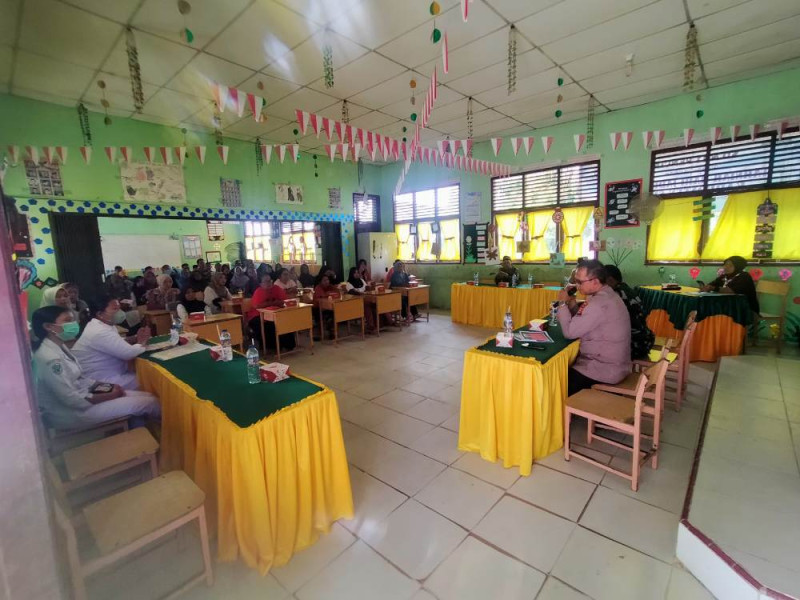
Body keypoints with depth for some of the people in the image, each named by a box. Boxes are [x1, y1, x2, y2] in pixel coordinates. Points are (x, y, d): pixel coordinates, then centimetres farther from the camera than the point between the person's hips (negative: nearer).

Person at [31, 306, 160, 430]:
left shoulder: (59, 347, 5)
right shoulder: (50, 358, -25)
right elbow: (72, 400, -24)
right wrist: (111, 395, -13)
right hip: (68, 413, -9)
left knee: (149, 396, 0)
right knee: (149, 402, -11)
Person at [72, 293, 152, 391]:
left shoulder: (102, 325, 8)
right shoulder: (100, 332, -24)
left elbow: (119, 343, 17)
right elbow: (129, 353, -28)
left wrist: (136, 338, -2)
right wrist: (142, 342, -7)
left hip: (109, 373, 10)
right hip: (100, 381, -10)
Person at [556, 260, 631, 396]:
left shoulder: (600, 303, -26)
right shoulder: (606, 295, 5)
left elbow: (569, 332, -22)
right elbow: (579, 324, 10)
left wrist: (563, 303, -13)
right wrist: (572, 304, -3)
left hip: (606, 370, -9)